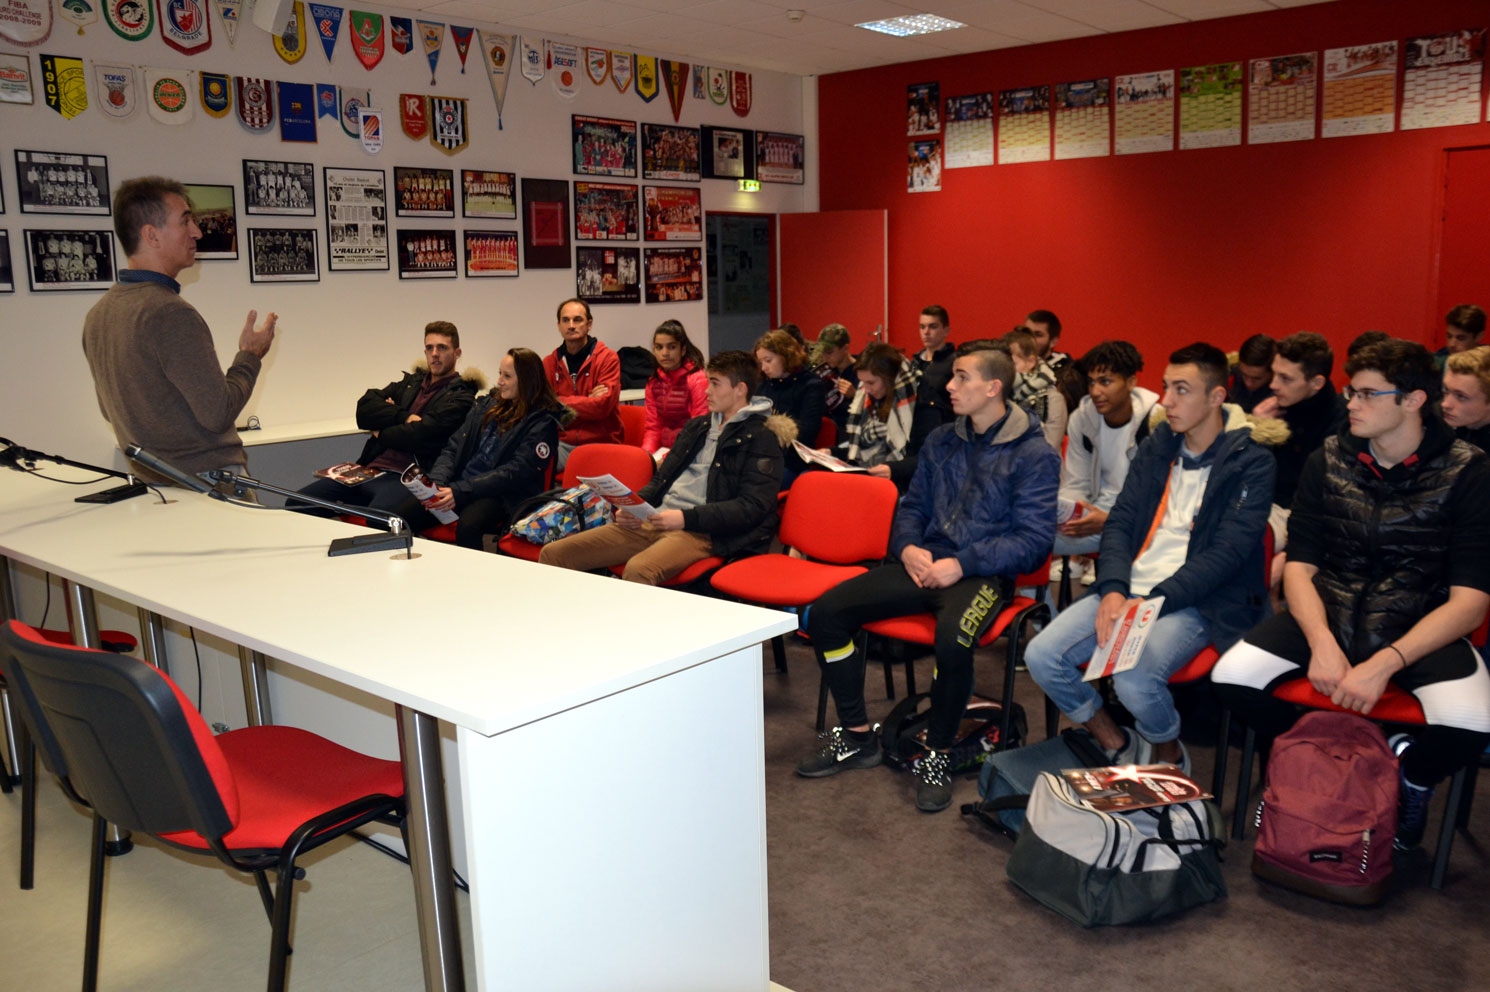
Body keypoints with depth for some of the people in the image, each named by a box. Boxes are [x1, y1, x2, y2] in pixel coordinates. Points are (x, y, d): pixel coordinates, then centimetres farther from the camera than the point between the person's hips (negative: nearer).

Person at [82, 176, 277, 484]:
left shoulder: (97, 316, 8)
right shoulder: (172, 314, -19)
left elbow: (110, 412, 18)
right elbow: (219, 414, -19)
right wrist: (250, 356, -3)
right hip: (207, 480, -9)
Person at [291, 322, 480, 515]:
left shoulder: (460, 397, 3)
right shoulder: (410, 383, 23)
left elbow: (420, 436, -12)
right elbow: (365, 408, 7)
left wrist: (380, 434, 4)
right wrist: (405, 417, -7)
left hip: (406, 478, -7)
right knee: (296, 504, -5)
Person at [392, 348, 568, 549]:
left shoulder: (542, 422, -2)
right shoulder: (487, 405, 19)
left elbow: (514, 473, -12)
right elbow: (453, 448, 15)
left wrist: (460, 491, -20)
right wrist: (436, 482, -5)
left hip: (500, 496, -6)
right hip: (458, 488, 6)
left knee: (467, 526, -38)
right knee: (398, 517, -18)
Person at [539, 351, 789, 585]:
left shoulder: (761, 438, 0)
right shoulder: (698, 426, 23)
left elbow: (753, 507, -11)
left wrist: (687, 518, -19)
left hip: (703, 532, -7)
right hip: (654, 521, 8)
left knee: (639, 569, -39)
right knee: (553, 554, -6)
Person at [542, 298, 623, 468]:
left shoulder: (607, 358, -1)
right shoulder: (549, 362, 11)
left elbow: (602, 406, -12)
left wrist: (559, 402, -5)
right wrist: (587, 401, -7)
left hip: (601, 443, -3)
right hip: (563, 443, 3)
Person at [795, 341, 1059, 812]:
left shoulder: (1034, 455, -3)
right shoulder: (941, 441, 15)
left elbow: (1034, 541, -10)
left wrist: (962, 563, -18)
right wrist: (908, 547, 0)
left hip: (983, 574, -6)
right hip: (925, 563, 6)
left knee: (952, 637, -39)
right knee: (826, 611, -11)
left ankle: (937, 755, -13)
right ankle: (857, 737, 5)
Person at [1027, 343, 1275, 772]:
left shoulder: (1252, 464, -4)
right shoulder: (1157, 446, 12)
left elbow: (1226, 554, -13)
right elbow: (1120, 522, 7)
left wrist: (1150, 603, -21)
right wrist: (1113, 591, -12)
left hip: (1198, 601, -5)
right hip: (1129, 589, 5)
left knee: (1134, 679, -32)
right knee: (1041, 656, -15)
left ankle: (1169, 754, 4)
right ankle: (1117, 745, 9)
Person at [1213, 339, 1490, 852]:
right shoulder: (1329, 460, 1)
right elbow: (1299, 566, 1)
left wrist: (1385, 664, -25)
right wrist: (1321, 642, -18)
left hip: (1420, 624, -2)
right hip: (1328, 612, 3)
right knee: (1232, 676, -22)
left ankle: (1410, 780, 7)